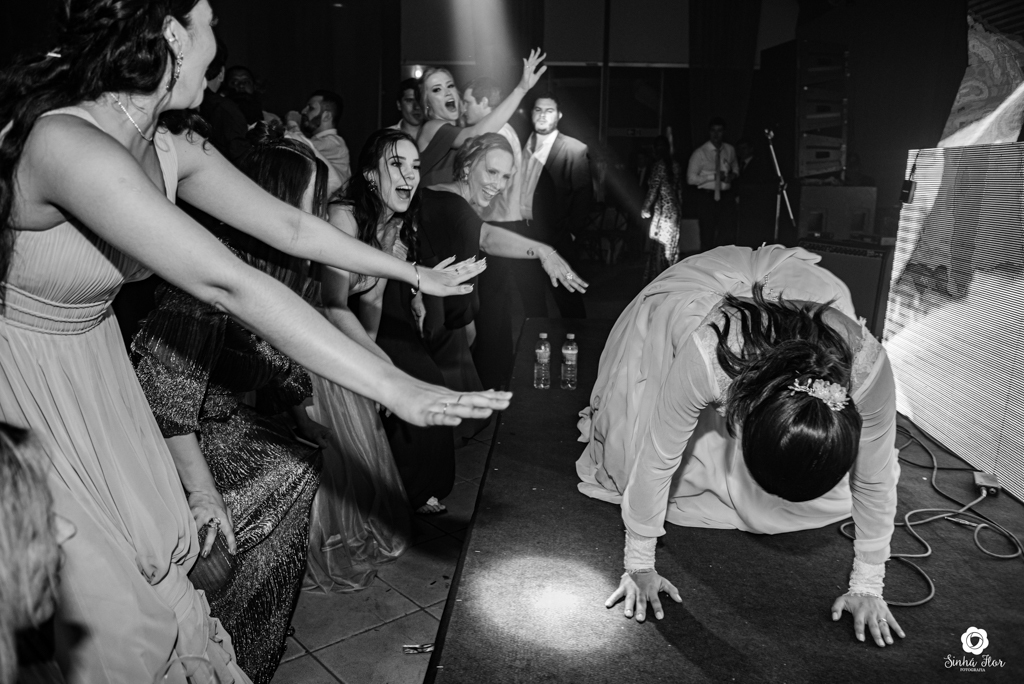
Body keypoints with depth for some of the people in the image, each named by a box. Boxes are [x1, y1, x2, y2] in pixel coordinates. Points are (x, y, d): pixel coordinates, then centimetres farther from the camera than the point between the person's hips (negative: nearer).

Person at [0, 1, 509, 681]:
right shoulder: (66, 143, -32)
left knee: (156, 565, 14)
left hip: (96, 368, 7)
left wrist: (414, 274, 8)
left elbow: (290, 226, 1)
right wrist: (395, 388, -37)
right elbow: (228, 284, -38)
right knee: (108, 608, 4)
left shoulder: (168, 146, -6)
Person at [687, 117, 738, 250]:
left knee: (729, 236, -2)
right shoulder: (700, 153, -4)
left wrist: (733, 175, 0)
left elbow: (735, 167, 25)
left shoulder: (729, 150, 9)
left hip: (726, 196, 3)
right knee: (708, 237, 2)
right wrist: (713, 176, -15)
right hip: (707, 197, -3)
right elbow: (691, 179, -6)